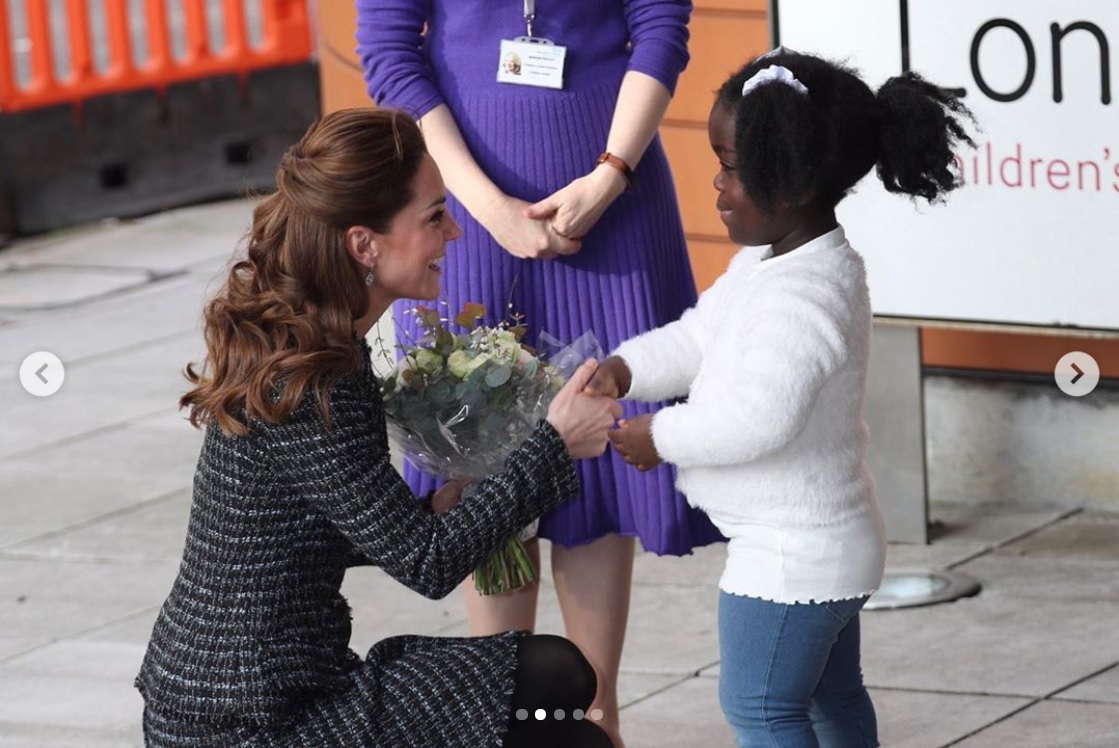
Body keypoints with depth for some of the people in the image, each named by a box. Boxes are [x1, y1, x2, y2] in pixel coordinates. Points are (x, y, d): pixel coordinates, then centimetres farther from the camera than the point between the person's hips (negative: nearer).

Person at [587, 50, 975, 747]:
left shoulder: (804, 295, -29)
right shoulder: (769, 262, 5)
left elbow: (757, 416, -37)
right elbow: (699, 337, 12)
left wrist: (660, 438, -22)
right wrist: (623, 369, -5)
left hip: (790, 555, -11)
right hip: (824, 540, 11)